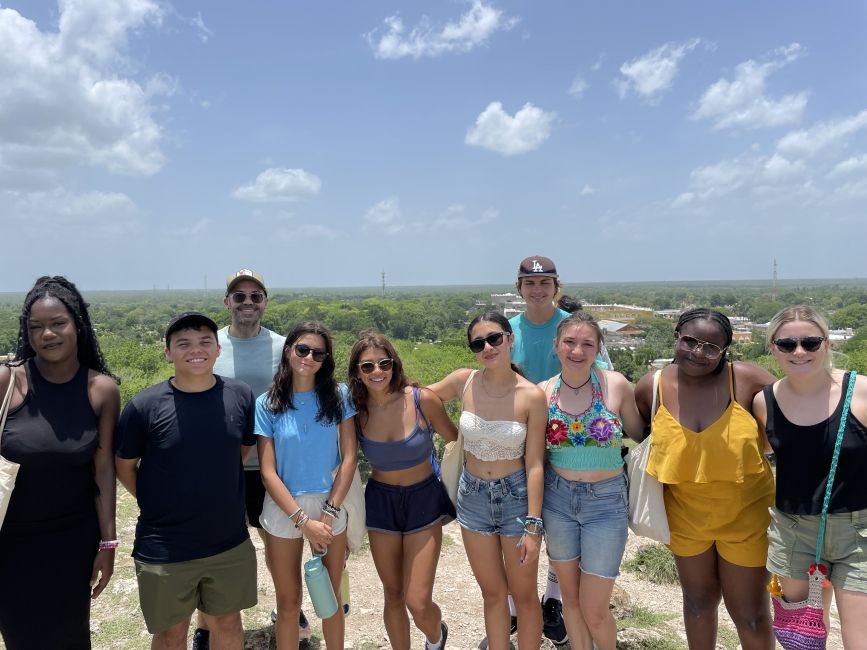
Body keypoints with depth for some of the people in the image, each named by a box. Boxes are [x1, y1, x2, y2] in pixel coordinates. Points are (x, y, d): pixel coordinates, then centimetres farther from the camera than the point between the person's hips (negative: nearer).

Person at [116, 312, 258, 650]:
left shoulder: (241, 396, -7)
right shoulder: (144, 406, -14)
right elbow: (124, 466, 0)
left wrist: (219, 493, 8)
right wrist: (159, 506, 0)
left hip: (231, 544, 2)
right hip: (163, 552, -2)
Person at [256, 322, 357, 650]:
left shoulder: (339, 395, -5)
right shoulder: (267, 404, -7)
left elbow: (349, 457, -5)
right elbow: (268, 472, -8)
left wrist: (330, 512, -11)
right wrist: (303, 521, -14)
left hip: (330, 506, 1)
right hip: (283, 509, 0)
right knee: (289, 603, 12)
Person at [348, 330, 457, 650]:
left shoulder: (422, 399, -19)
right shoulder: (356, 410, -11)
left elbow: (456, 440, -4)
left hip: (424, 501, -2)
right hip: (380, 502, 2)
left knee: (417, 603, -3)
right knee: (393, 596, 13)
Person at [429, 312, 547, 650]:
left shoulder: (531, 395, -15)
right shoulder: (463, 381, -8)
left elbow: (534, 465, -12)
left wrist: (533, 526, -13)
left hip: (516, 496, -3)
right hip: (472, 495, 3)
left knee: (524, 595, 14)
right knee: (492, 594, 18)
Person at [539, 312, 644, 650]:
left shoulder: (616, 385, -11)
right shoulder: (543, 392, -6)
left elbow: (639, 434, 3)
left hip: (606, 501, -2)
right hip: (557, 498, 2)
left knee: (594, 610, 5)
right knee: (570, 597, 16)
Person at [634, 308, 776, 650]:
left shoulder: (747, 380, -20)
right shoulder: (651, 387, -12)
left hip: (745, 517, -2)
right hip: (685, 517, 2)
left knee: (749, 612, 13)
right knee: (698, 601, 24)